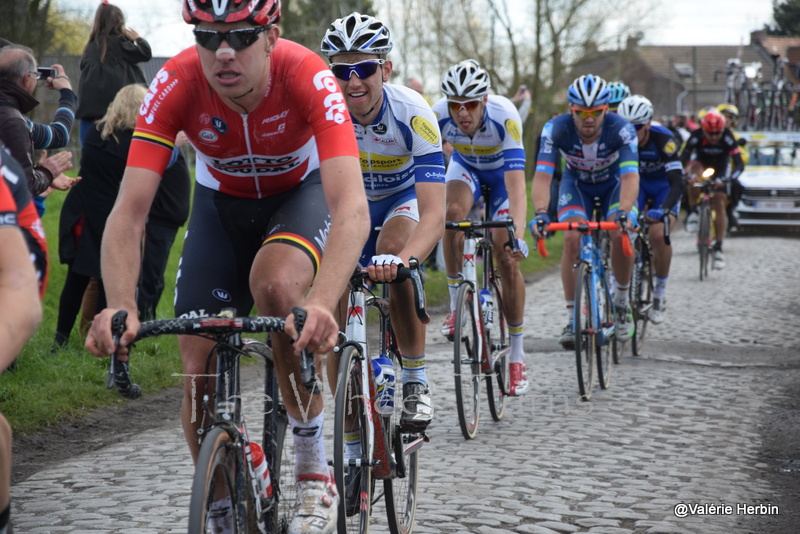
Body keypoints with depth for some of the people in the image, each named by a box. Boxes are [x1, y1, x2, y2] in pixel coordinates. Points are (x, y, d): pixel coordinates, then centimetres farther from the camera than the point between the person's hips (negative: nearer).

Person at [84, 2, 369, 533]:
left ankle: (315, 471, -16)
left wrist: (323, 302, -63)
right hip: (222, 202, 2)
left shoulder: (307, 76, -36)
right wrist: (120, 306, -52)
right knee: (200, 370, -8)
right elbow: (128, 212, -34)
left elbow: (352, 207, -46)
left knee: (276, 285, -35)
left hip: (301, 192, -2)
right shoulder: (175, 85, -31)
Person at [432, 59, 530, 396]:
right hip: (465, 167, 2)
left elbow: (516, 185, -45)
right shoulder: (438, 116, -32)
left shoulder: (504, 117, -39)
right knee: (453, 213, -33)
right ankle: (457, 304, -16)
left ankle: (517, 354, 5)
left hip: (501, 170, -2)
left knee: (508, 260, -9)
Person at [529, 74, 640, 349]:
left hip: (614, 182, -1)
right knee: (572, 237, -23)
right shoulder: (556, 128, -31)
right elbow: (542, 176, -38)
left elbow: (630, 177, -42)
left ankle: (621, 301, 0)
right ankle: (573, 318, -13)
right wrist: (540, 213, -55)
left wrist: (623, 211, -61)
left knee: (620, 235, -26)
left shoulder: (622, 130, -33)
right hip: (576, 183, 1)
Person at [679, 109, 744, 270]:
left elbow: (739, 164, -35)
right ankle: (693, 212, -21)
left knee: (719, 204, -11)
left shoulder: (727, 138, -32)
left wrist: (730, 178, -53)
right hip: (701, 163, 0)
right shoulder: (696, 136, -31)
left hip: (720, 169, 0)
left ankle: (718, 248, -8)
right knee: (695, 171, -37)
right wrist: (685, 175, -54)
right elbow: (682, 158, -35)